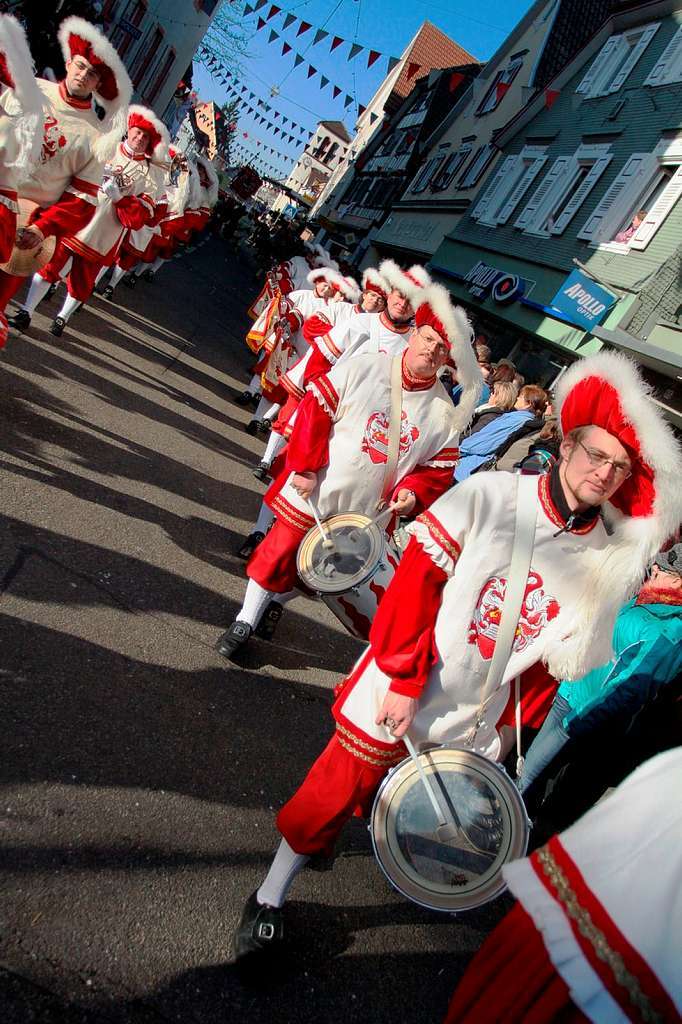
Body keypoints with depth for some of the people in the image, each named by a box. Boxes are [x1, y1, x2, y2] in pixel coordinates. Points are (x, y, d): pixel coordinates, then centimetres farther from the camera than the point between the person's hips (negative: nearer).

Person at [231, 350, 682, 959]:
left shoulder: (613, 560, -5)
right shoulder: (491, 496, -15)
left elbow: (557, 660, 2)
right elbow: (415, 582, -15)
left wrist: (513, 728, 4)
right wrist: (403, 681, -16)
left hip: (475, 722, 4)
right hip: (397, 694, -3)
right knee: (331, 797, 6)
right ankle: (270, 897, 32)